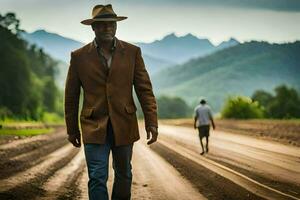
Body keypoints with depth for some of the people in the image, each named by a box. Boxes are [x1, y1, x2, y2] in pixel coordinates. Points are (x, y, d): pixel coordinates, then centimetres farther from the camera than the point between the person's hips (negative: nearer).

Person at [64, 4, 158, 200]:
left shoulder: (132, 52, 2)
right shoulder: (79, 56, 0)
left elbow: (145, 89, 1)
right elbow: (71, 96, 7)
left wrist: (152, 122, -7)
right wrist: (72, 129, 10)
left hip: (124, 125, 2)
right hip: (95, 126, -2)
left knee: (124, 175, 15)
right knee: (97, 178, -8)